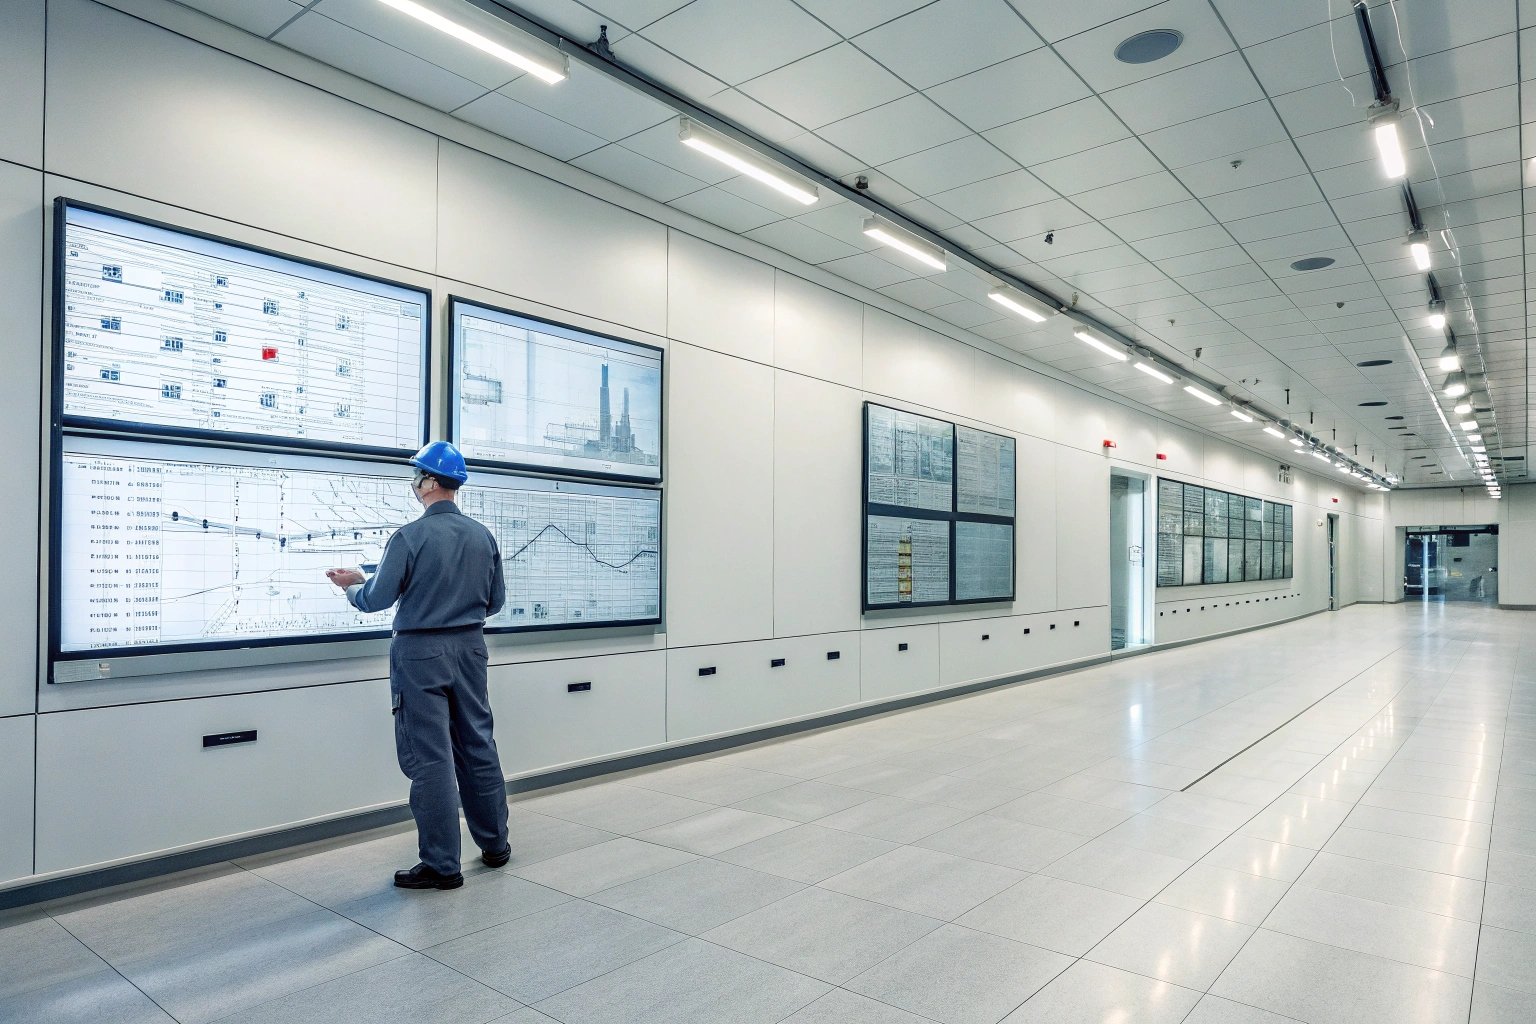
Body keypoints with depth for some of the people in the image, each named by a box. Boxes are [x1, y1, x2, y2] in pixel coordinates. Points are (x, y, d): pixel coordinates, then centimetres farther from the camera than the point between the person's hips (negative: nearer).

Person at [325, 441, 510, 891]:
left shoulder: (410, 537, -14)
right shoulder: (483, 536, 2)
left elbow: (377, 599, -9)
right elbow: (495, 601, 9)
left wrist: (351, 584, 12)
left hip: (421, 652, -5)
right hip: (470, 647, 6)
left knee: (429, 757, 2)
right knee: (478, 747, 15)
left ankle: (442, 865, 9)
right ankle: (495, 844, 26)